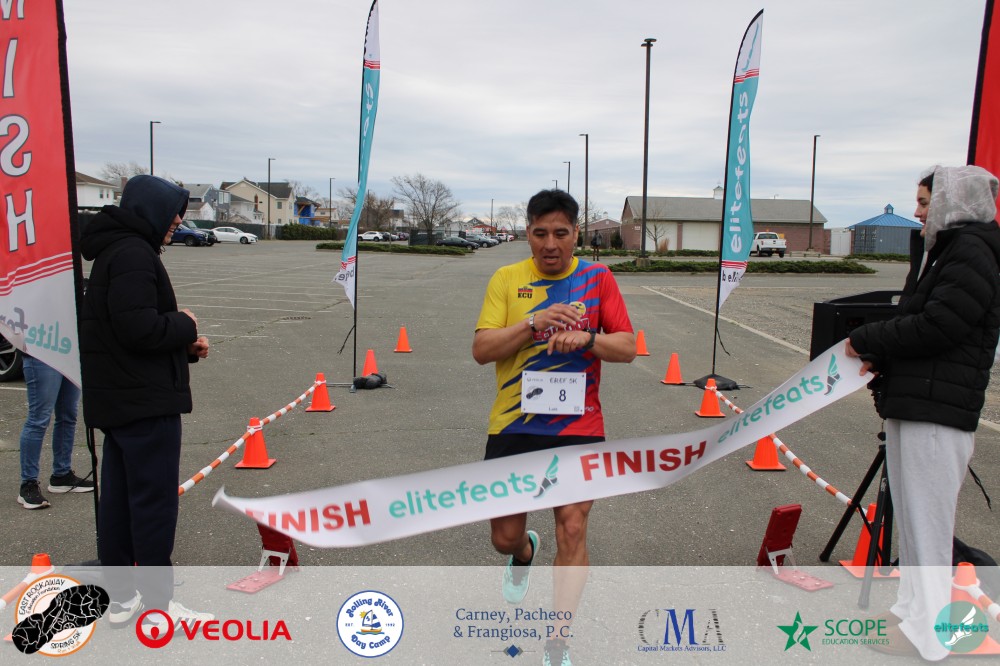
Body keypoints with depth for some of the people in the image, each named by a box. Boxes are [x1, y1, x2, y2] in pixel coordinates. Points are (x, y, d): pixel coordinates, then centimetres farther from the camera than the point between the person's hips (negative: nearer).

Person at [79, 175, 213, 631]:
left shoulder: (116, 251, 17)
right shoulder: (133, 253, -15)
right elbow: (139, 327, -25)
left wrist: (185, 346, 6)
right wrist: (186, 326, -8)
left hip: (118, 399, 10)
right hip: (145, 400, -10)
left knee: (119, 498, 14)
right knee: (155, 500, -2)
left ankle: (120, 597, 25)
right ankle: (158, 605, 9)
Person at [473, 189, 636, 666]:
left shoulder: (598, 278, 2)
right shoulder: (506, 279, 1)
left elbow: (628, 348, 0)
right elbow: (481, 350, -7)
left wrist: (586, 338, -20)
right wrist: (534, 323, -21)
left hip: (578, 428, -1)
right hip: (512, 428, 1)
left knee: (572, 530, -3)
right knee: (504, 536, 10)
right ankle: (524, 552, 50)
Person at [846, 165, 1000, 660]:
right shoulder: (938, 251, 20)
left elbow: (939, 324, -21)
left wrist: (868, 340, -10)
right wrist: (880, 354, -1)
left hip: (939, 409, -10)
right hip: (909, 402, 10)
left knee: (926, 522, -3)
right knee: (911, 517, 17)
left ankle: (926, 634, 8)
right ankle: (912, 609, 30)